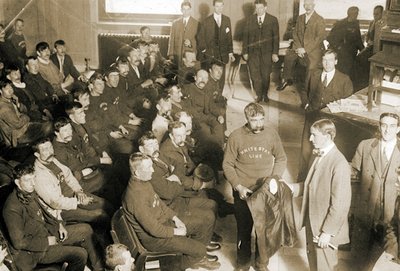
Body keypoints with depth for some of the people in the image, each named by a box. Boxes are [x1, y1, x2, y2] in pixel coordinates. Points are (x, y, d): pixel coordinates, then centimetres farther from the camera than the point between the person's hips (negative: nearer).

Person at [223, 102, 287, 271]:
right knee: (243, 230, 13)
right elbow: (227, 165, -6)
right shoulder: (236, 136, -12)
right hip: (243, 192, -1)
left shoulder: (271, 135, -9)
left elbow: (281, 159, 3)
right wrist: (238, 186, -14)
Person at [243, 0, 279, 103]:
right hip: (253, 52, 1)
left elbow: (276, 37, 0)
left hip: (267, 52, -1)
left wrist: (275, 53, -6)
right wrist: (245, 52, 1)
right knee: (255, 75, -2)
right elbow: (246, 36, 6)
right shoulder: (250, 19, 6)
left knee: (266, 75, 7)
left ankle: (265, 94, 26)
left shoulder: (273, 20, 1)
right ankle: (259, 95, 13)